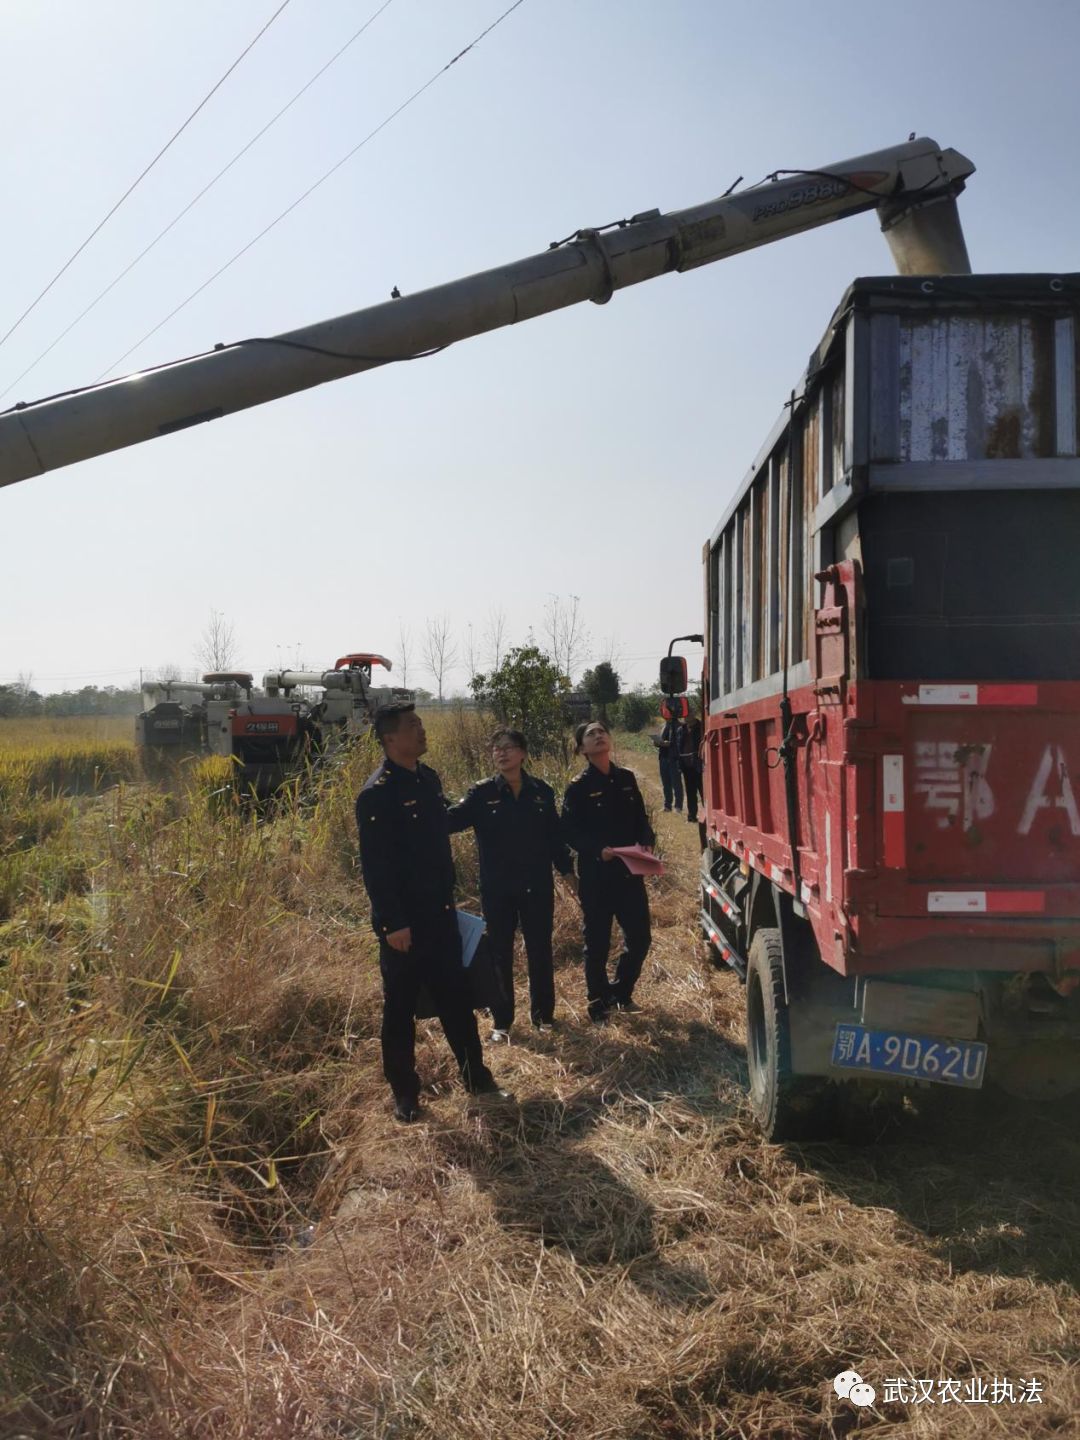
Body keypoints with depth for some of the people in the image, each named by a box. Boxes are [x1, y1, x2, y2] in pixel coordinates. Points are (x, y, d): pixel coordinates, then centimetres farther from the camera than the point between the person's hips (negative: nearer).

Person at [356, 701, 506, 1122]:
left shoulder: (428, 778, 7)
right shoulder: (376, 795, -18)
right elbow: (374, 866, -18)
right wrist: (392, 924, -19)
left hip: (439, 913, 7)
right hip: (403, 922, -7)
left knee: (456, 997, 15)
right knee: (401, 1007, 8)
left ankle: (477, 1078, 27)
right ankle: (404, 1093, 22)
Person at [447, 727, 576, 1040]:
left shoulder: (541, 790, 0)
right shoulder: (483, 793, -6)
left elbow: (554, 835, 7)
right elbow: (454, 818, -20)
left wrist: (567, 870, 10)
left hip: (538, 885, 1)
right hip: (497, 888, -1)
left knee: (540, 950, 11)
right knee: (500, 953, 7)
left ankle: (543, 1014, 28)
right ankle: (501, 1021, 20)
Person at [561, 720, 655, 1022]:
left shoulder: (627, 778, 8)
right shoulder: (578, 787, -7)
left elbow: (641, 819, 12)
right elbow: (570, 832, -10)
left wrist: (647, 843, -6)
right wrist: (598, 850, -25)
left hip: (629, 871, 4)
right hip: (595, 875, -4)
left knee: (640, 936, 9)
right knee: (597, 942, 4)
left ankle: (621, 992, 30)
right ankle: (598, 1002, 21)